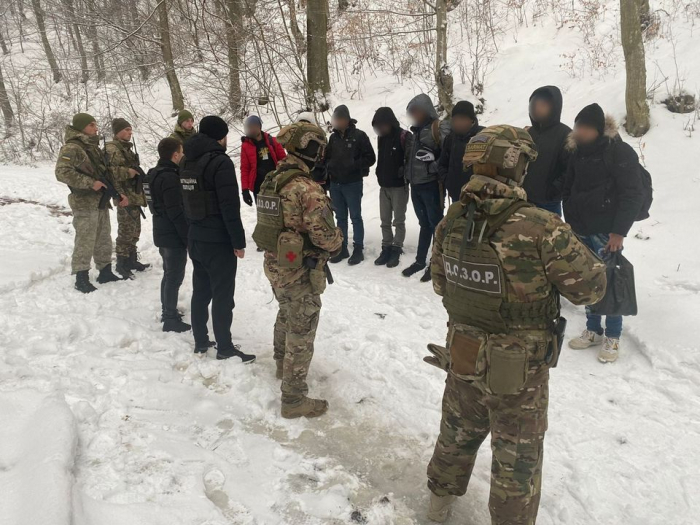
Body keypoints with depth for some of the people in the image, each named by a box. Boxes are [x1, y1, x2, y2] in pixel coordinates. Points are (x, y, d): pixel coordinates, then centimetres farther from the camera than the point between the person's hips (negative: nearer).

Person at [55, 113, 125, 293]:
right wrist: (90, 183, -22)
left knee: (104, 239, 15)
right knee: (85, 242, -5)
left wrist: (118, 193, 12)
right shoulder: (71, 148, -12)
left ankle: (105, 272, 28)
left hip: (101, 202, 9)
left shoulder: (94, 147, 15)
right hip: (84, 204, -8)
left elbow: (106, 173, 20)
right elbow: (62, 172, -23)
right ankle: (81, 279, 4)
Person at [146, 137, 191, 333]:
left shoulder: (156, 173, 11)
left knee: (169, 274, 19)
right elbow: (176, 212, -24)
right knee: (175, 277, -2)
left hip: (162, 233, 10)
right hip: (174, 235, -10)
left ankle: (167, 312, 30)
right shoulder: (169, 177, -21)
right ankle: (171, 319, 5)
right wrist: (188, 236, -17)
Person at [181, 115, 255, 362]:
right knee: (222, 296, 0)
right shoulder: (220, 162, -16)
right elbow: (230, 207, -20)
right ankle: (225, 348, 9)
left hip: (195, 238, 8)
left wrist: (195, 227, 20)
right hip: (219, 241, -8)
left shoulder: (187, 161, 10)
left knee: (200, 291, 16)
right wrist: (239, 241, -14)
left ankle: (200, 342, 25)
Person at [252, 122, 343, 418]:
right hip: (300, 272, -8)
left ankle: (283, 365, 52)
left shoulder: (271, 180, 1)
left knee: (286, 316, 29)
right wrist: (338, 242, -4)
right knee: (301, 333, 5)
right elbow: (325, 235, -24)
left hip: (274, 266, 8)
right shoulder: (307, 189, -25)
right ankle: (294, 399, 16)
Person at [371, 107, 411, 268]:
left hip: (399, 186, -7)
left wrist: (404, 174, -14)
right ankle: (386, 248, 20)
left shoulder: (404, 136, -13)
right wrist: (380, 176, 10)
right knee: (385, 220, 11)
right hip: (384, 186, 7)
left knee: (399, 220, 3)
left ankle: (396, 249, 10)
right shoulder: (381, 138, 9)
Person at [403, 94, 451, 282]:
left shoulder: (439, 128, -9)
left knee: (435, 224, 3)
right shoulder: (418, 131, 15)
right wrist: (408, 176, 12)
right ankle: (420, 260, 25)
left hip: (430, 185, -7)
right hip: (416, 185, 7)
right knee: (424, 224, 17)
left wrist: (434, 168, -19)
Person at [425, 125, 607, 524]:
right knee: (517, 458, 17)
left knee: (458, 433, 28)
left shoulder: (451, 222, -9)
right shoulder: (540, 228, -27)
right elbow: (592, 287, -15)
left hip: (463, 359, 6)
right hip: (520, 371, -5)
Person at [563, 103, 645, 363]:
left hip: (606, 232, -6)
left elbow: (632, 195, -12)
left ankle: (612, 338, 14)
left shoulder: (620, 152, -9)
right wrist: (571, 222, 12)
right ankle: (593, 331, 26)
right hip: (582, 230, 6)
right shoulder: (579, 151, 10)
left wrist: (619, 231, -16)